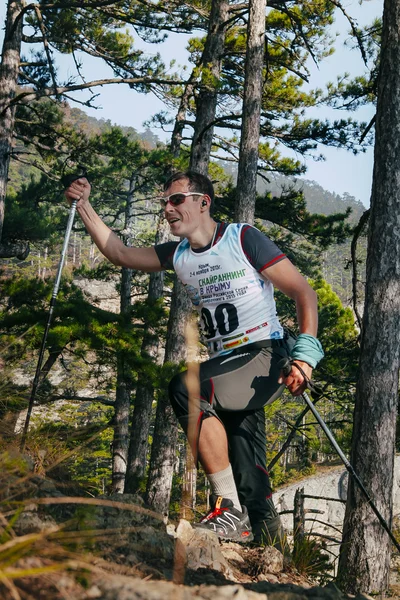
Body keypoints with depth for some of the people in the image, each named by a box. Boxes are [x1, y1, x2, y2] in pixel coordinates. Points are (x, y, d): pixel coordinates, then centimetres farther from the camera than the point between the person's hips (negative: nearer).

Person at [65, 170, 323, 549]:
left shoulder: (243, 239, -7)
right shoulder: (178, 255, 12)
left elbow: (303, 293, -9)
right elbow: (120, 254, 18)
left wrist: (305, 355, -20)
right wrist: (84, 206, 10)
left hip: (266, 357, -7)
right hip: (227, 366, 7)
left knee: (185, 388, -29)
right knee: (247, 470, 4)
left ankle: (230, 509, -25)